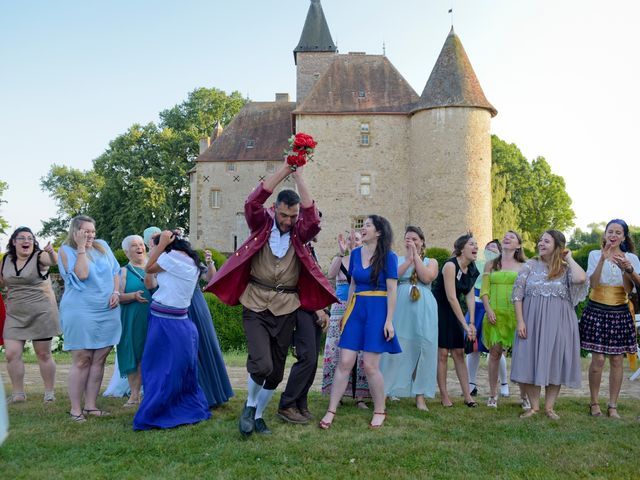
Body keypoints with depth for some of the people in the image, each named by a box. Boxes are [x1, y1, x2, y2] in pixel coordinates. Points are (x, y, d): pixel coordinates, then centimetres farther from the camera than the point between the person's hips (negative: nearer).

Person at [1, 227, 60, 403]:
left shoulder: (39, 257, -9)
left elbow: (54, 261, -32)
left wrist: (51, 252, -54)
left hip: (41, 313, -4)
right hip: (14, 314, 4)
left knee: (43, 354, 4)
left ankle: (49, 393, 16)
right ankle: (18, 394, 12)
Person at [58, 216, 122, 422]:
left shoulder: (103, 246, 11)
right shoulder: (66, 250, -3)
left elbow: (115, 271, 14)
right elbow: (81, 275, -17)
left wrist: (116, 292, -2)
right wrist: (81, 248, -14)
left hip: (107, 311, 5)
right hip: (80, 311, -5)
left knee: (99, 359, 7)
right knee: (82, 360, -3)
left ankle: (90, 405, 16)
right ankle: (75, 409, 7)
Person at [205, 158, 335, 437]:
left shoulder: (299, 232, 2)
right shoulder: (262, 223, 0)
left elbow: (313, 219, -18)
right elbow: (253, 203, -18)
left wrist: (299, 177, -19)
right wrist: (284, 170, -22)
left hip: (286, 309, 3)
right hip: (256, 305, -2)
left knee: (276, 370, 10)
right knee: (261, 364, -16)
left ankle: (258, 414, 33)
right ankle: (250, 405, 15)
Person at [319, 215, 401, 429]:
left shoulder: (389, 257, -4)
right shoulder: (355, 253, 10)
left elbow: (392, 291, -6)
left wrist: (389, 320, -11)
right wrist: (347, 312, 16)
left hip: (377, 311, -4)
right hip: (356, 309, 4)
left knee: (370, 365, -3)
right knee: (344, 362, 0)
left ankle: (380, 411, 17)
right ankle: (331, 411, 6)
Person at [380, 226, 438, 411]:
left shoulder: (431, 261, 15)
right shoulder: (397, 260, 14)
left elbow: (427, 278, -7)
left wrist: (416, 256, -1)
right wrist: (408, 260, -5)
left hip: (423, 309, 1)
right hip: (400, 307, 0)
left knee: (422, 349, -1)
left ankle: (420, 396, 7)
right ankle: (384, 393, 2)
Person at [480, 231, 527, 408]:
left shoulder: (523, 266, 10)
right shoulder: (491, 265, 13)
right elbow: (484, 290, 7)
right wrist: (488, 310, -6)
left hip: (516, 314, -1)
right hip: (495, 314, 1)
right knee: (495, 353, 1)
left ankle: (524, 396, 7)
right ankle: (493, 395, 9)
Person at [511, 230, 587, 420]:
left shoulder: (566, 268, 2)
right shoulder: (530, 265, 3)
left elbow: (580, 279, -23)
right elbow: (517, 294, -1)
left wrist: (569, 258, -8)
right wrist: (520, 321, -9)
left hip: (558, 322, 0)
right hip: (532, 320, 1)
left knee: (555, 362, 5)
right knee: (530, 361, 1)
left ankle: (549, 407, 19)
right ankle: (534, 406, 15)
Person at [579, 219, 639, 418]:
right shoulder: (595, 254, 1)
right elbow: (593, 283, -11)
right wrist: (603, 258, -19)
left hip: (620, 313, 2)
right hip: (597, 311, -2)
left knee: (616, 360, 4)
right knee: (598, 359, -5)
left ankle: (613, 406, 14)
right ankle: (594, 402, 11)